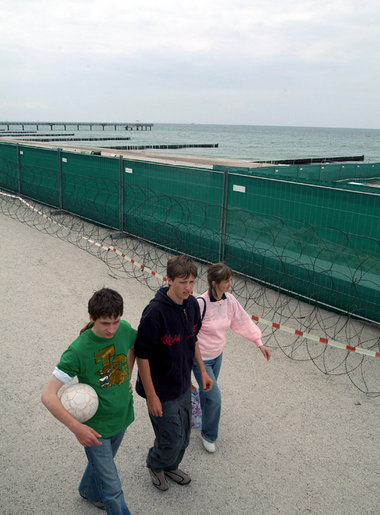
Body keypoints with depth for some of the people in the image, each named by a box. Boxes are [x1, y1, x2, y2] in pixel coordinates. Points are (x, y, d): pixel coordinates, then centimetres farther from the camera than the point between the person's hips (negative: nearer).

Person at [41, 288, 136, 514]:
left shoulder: (124, 329, -14)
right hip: (96, 428, -6)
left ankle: (89, 491, 60)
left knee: (102, 462, 31)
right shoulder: (78, 350, -29)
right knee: (112, 491, 2)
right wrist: (76, 427, -31)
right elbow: (48, 396, -26)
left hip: (122, 417, 6)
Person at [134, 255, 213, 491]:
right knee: (172, 440, 7)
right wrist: (151, 396, -19)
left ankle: (170, 466, 51)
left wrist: (202, 371, 13)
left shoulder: (192, 304, -7)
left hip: (184, 385, 7)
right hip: (162, 390, -7)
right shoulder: (155, 311, -29)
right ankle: (155, 464, 41)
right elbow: (142, 356, -23)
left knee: (184, 435, 22)